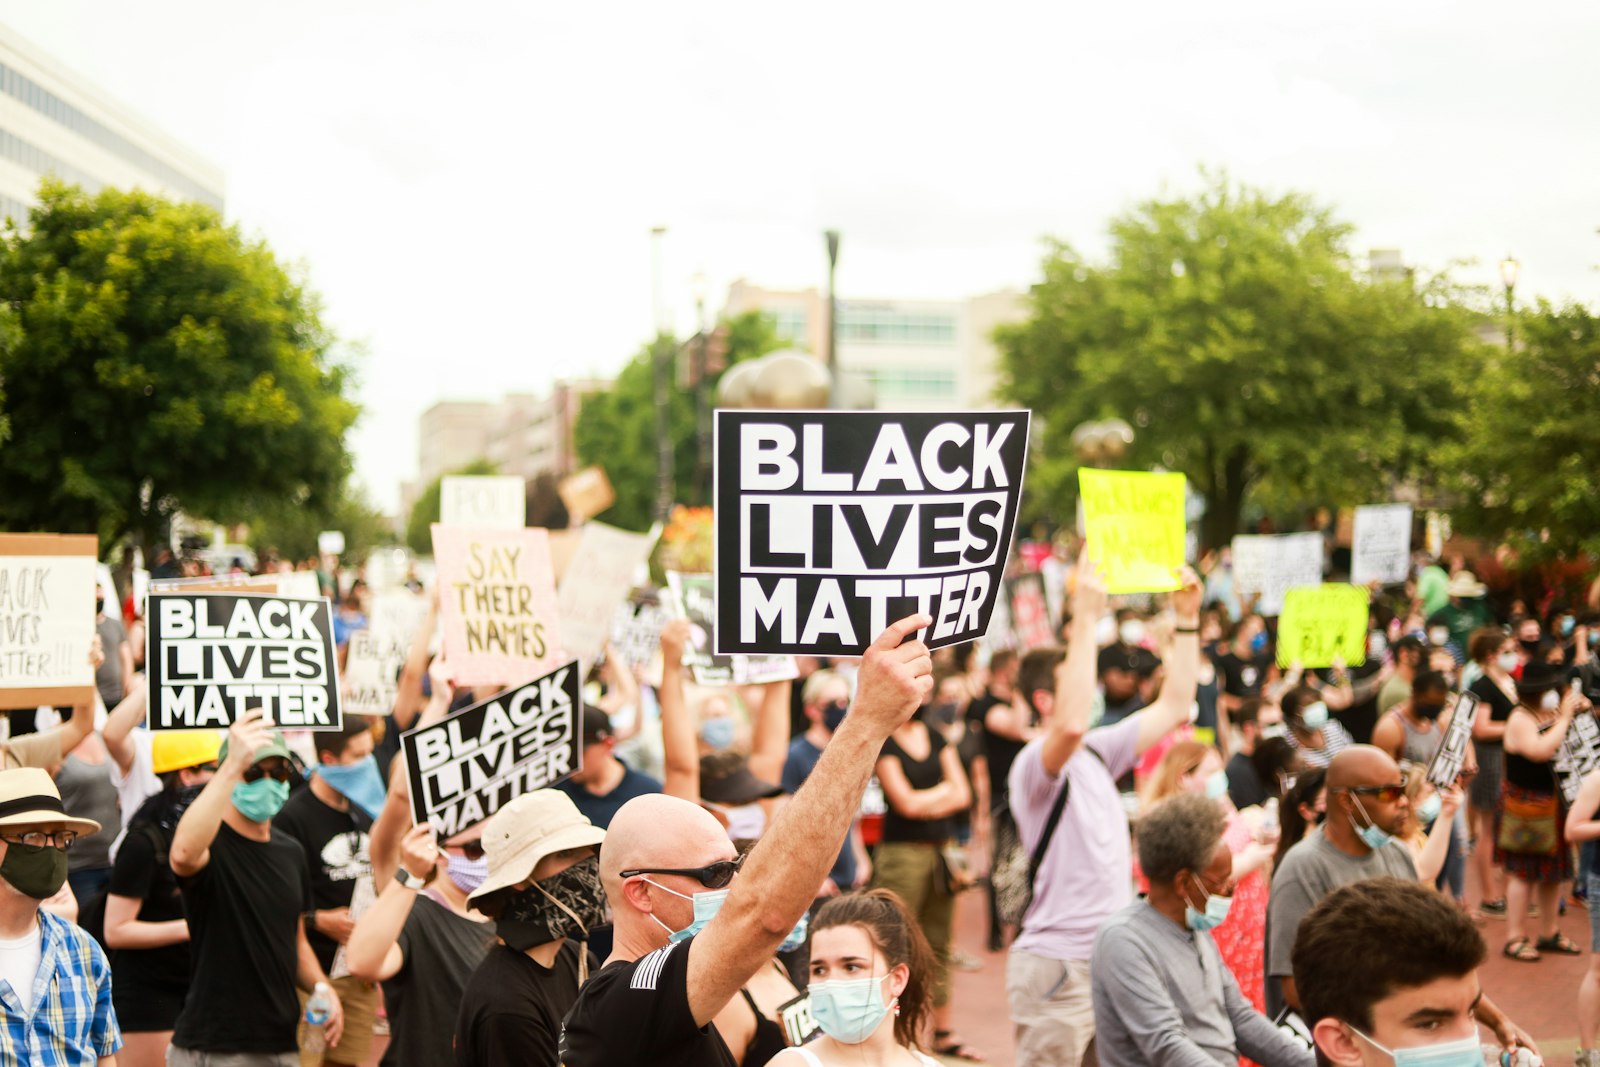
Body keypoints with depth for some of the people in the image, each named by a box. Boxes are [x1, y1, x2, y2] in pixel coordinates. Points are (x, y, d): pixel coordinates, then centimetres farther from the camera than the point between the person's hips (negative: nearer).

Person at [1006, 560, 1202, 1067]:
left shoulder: (1097, 754, 13)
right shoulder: (1035, 763, -12)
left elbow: (1173, 708, 18)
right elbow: (1070, 724, -35)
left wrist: (1187, 620, 11)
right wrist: (1086, 618, -32)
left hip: (1112, 957, 8)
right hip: (1058, 965, -8)